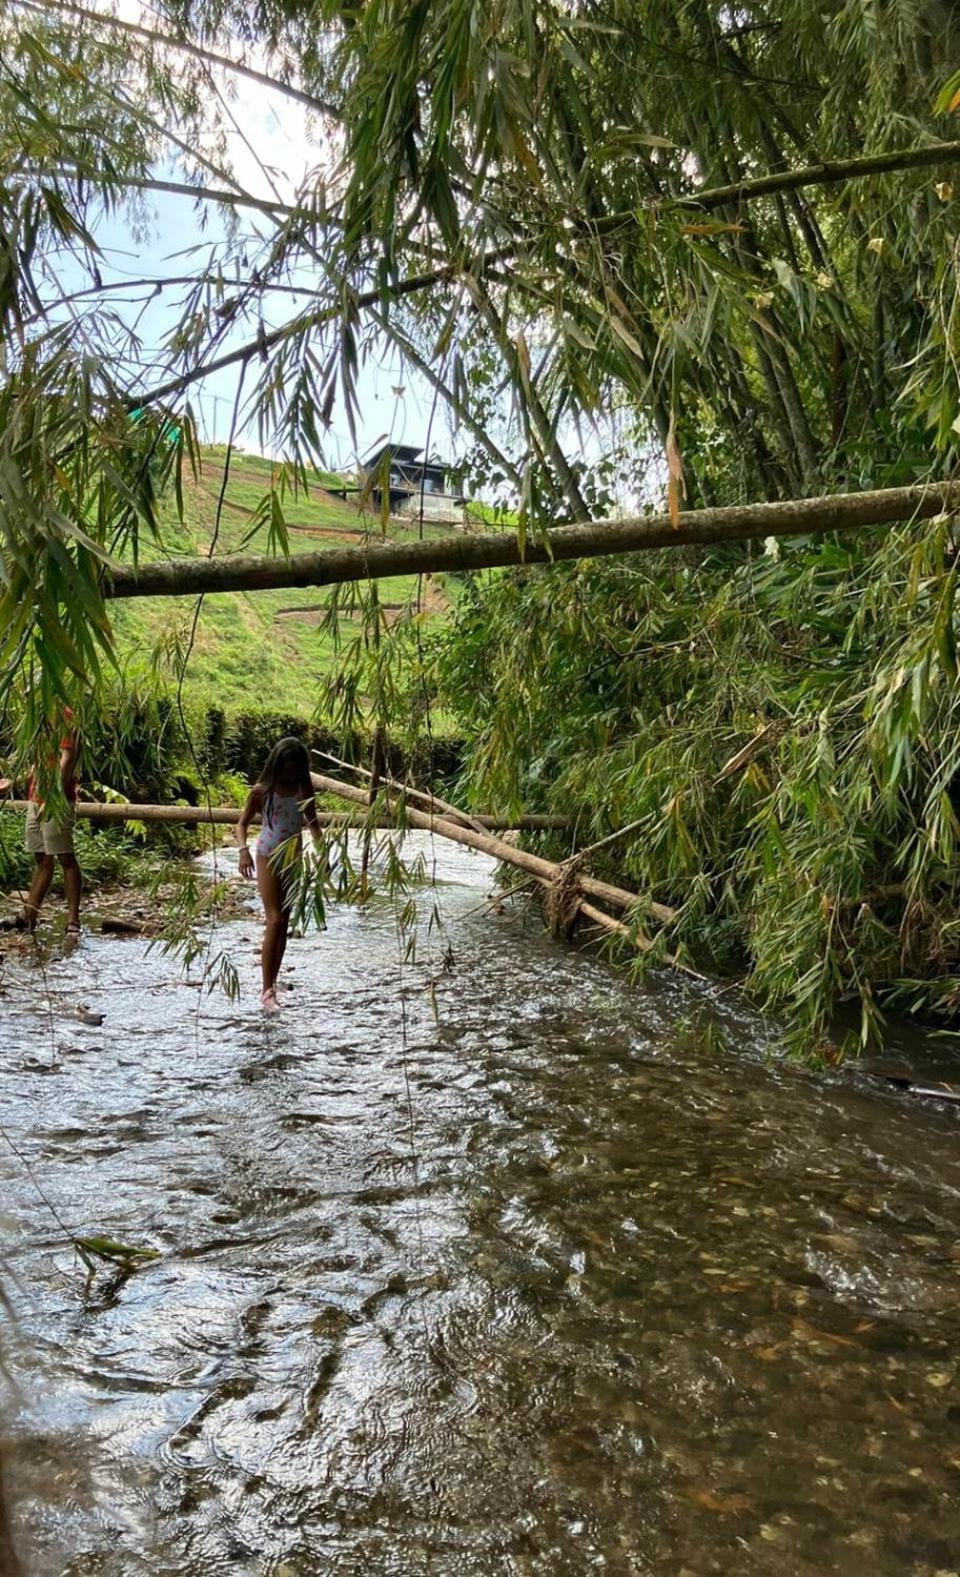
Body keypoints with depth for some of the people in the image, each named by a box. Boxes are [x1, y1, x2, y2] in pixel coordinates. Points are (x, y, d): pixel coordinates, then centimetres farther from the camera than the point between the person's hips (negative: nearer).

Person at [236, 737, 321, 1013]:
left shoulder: (304, 790, 1)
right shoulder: (262, 790, -8)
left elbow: (313, 823, 12)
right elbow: (242, 823, -7)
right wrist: (243, 850, -25)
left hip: (293, 860, 4)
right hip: (269, 858, -4)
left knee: (284, 923, 9)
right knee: (274, 921, -13)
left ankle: (272, 983, 20)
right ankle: (267, 991, -10)